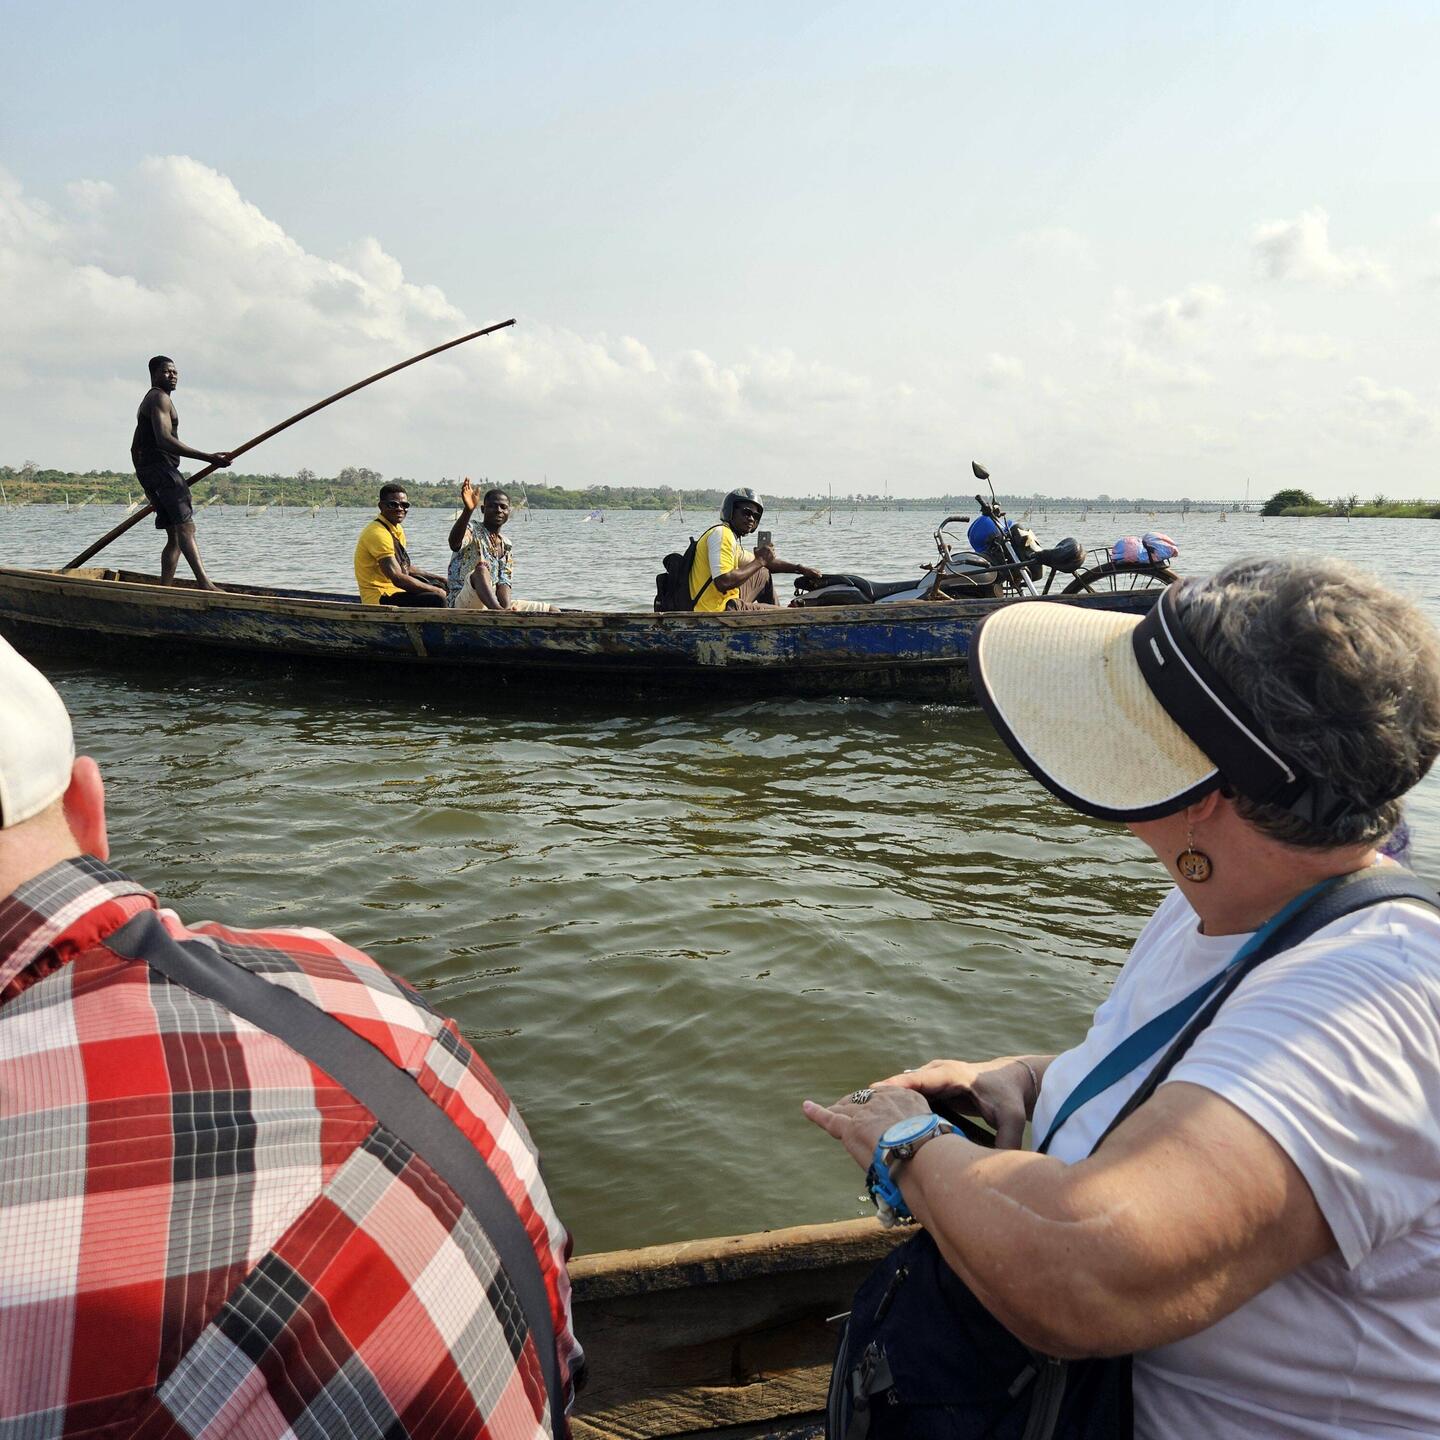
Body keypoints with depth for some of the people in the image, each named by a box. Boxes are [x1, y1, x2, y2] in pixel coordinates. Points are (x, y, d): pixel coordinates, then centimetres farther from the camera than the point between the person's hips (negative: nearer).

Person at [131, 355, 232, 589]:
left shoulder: (147, 402, 29)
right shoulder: (160, 398, -5)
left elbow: (135, 448, 31)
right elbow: (164, 440, -21)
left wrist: (147, 486, 31)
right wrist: (208, 458, -26)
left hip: (147, 471, 10)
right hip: (161, 467, -10)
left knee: (175, 537, 8)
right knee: (185, 527, -24)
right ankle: (204, 583, -39)